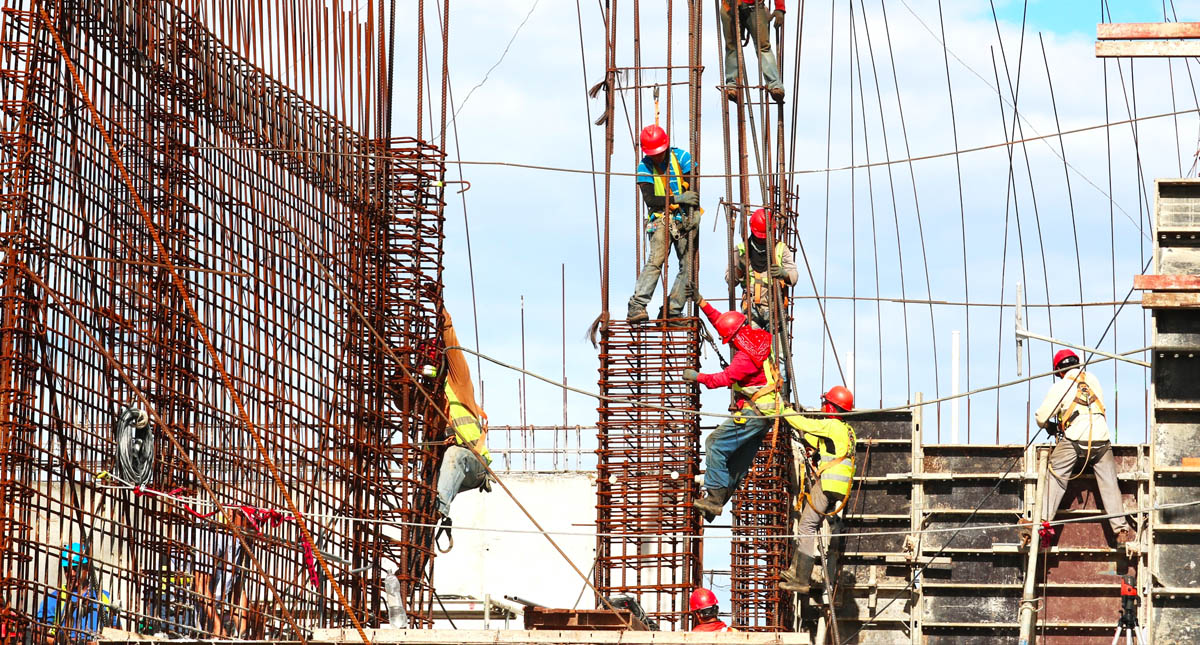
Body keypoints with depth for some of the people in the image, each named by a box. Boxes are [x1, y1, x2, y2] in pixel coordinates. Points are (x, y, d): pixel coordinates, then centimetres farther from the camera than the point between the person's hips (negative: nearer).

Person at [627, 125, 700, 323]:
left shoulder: (681, 157, -2)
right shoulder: (644, 167, -3)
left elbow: (694, 187, -4)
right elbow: (650, 200, -11)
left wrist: (695, 212, -18)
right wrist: (678, 199, -22)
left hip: (685, 219, 2)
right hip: (661, 219, -2)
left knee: (688, 266, -5)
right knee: (655, 261, -20)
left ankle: (672, 310, -1)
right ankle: (637, 307, -28)